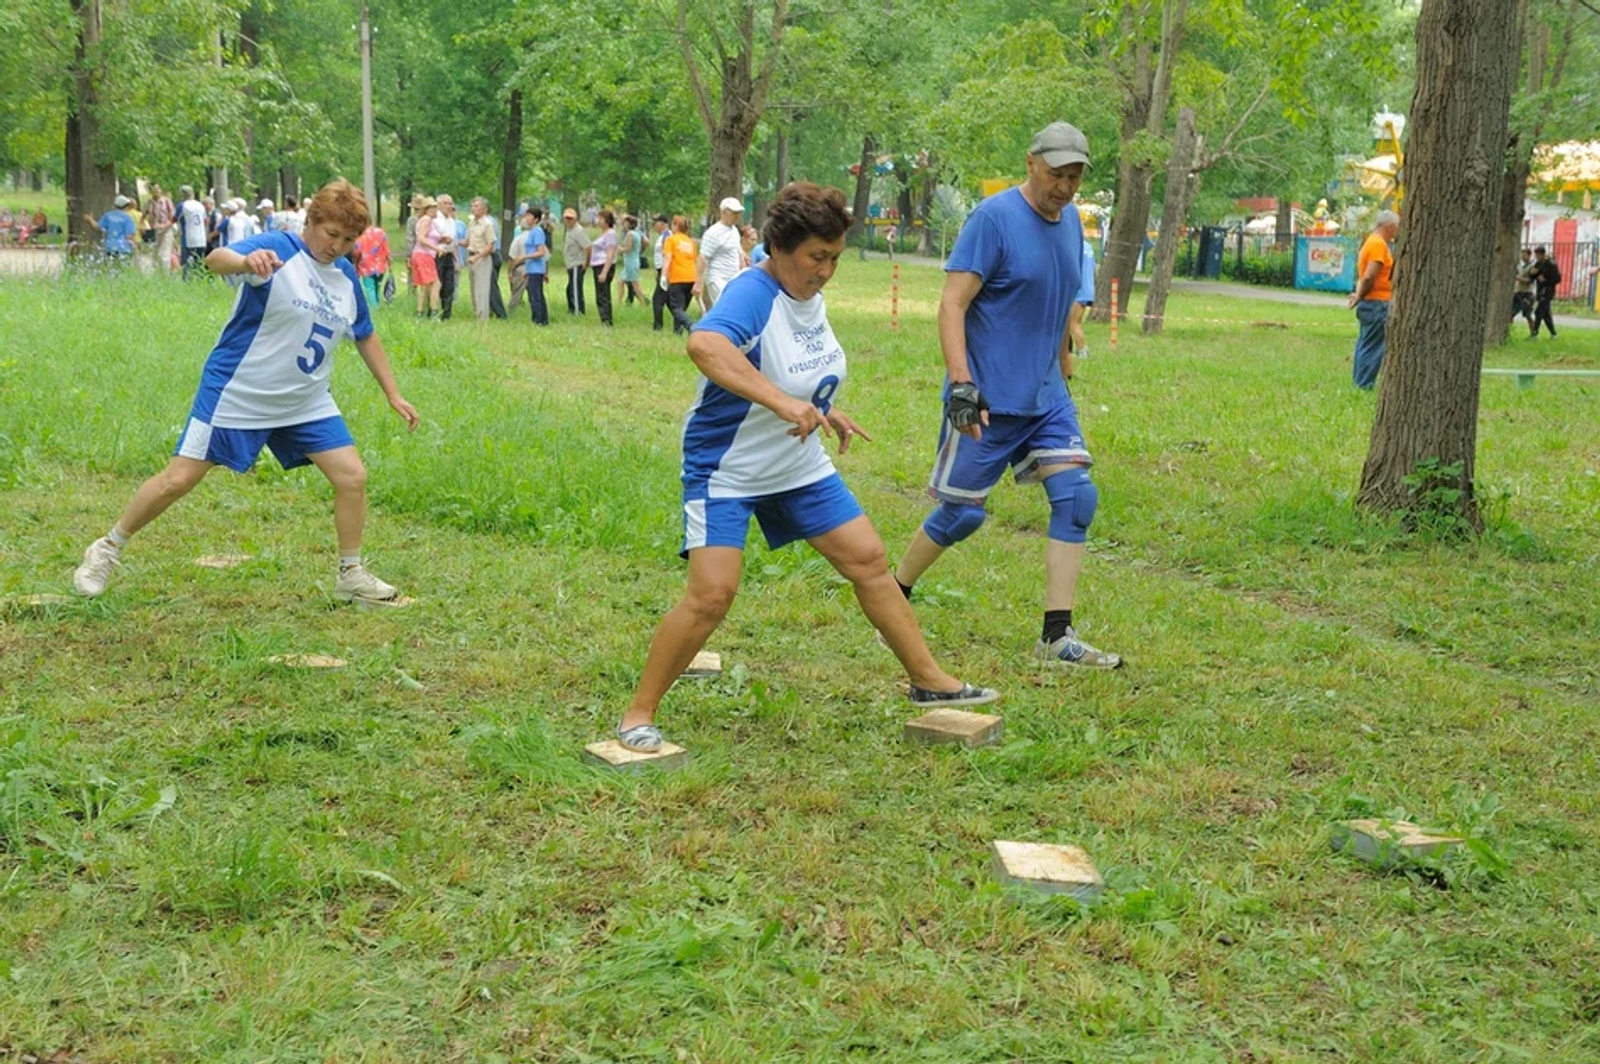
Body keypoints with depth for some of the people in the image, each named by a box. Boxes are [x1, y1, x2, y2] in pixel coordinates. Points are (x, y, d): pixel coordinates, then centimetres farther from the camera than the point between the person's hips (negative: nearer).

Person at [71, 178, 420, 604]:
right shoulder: (277, 248, -16)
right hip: (235, 394, -6)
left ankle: (351, 576, 13)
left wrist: (393, 395, 17)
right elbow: (215, 259, -36)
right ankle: (107, 549, 20)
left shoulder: (346, 275, 4)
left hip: (306, 404, 6)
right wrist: (245, 261, -59)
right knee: (178, 480, -1)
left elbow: (365, 337, 18)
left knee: (352, 477, -4)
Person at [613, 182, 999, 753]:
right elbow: (704, 344, -48)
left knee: (869, 561, 9)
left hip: (800, 466, 8)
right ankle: (638, 715, 0)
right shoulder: (752, 293, -25)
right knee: (711, 593, -16)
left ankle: (929, 681, 23)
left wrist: (824, 412, 10)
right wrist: (782, 402, -55)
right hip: (726, 470, -8)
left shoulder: (811, 295, 1)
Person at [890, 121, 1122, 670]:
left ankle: (1057, 638, 0)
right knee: (963, 513, 0)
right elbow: (952, 304, -18)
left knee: (1076, 497, -4)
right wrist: (961, 383, -27)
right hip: (987, 399, -7)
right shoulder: (994, 217, -13)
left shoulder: (1071, 221, 10)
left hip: (1046, 397, 7)